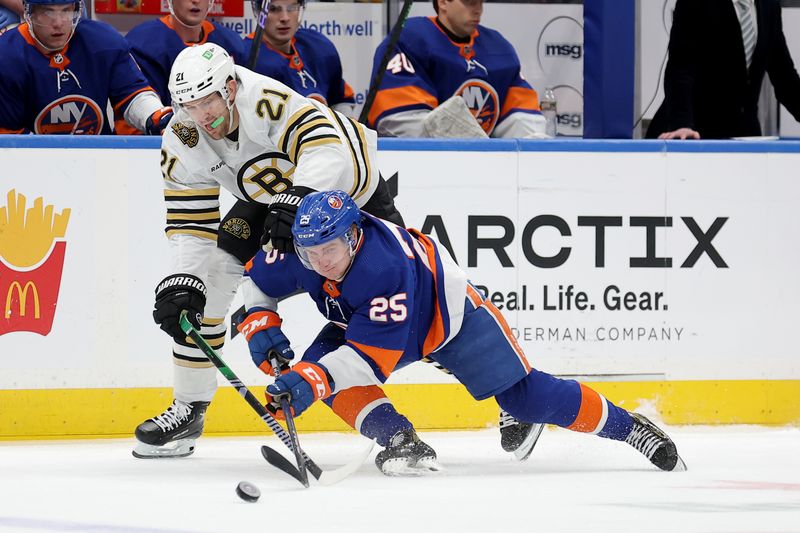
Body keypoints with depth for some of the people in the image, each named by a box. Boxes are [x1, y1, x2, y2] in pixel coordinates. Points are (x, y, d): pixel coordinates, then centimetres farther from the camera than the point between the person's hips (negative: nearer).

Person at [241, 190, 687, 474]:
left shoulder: (385, 267, -44)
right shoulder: (300, 253, -23)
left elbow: (373, 355, -46)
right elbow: (258, 279, -1)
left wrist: (313, 380, -55)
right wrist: (262, 323, -18)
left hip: (450, 314, -7)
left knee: (525, 397, -10)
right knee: (318, 366, -21)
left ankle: (625, 426, 7)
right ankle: (397, 440, -13)